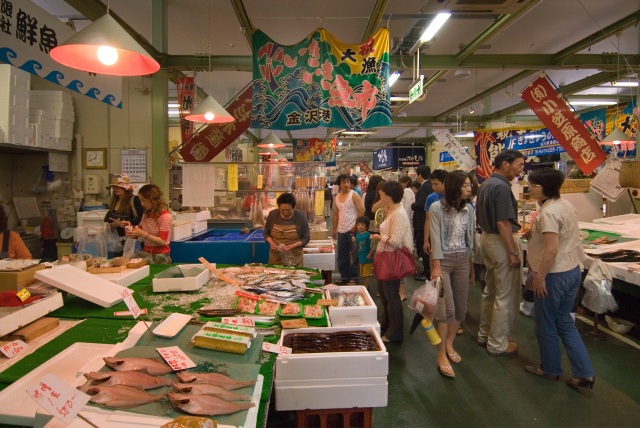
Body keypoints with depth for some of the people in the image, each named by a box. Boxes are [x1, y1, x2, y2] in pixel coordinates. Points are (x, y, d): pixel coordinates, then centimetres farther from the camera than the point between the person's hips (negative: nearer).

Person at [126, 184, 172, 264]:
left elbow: (162, 241, -15)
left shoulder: (165, 216, -11)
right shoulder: (146, 214, 10)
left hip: (160, 255, -6)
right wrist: (133, 233, -5)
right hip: (145, 253, 6)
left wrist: (142, 233, -22)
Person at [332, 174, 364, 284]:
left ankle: (354, 277, 13)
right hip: (341, 231, 6)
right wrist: (334, 229, 15)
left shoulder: (354, 195, -7)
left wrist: (355, 226, -16)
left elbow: (361, 212, -10)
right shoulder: (336, 198, 11)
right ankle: (344, 276, 24)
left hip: (352, 230, -6)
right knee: (342, 256, 12)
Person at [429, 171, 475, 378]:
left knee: (461, 306, 9)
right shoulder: (437, 208, -11)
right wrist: (436, 267, -16)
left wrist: (472, 264, 11)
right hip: (443, 259, -5)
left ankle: (449, 344, 29)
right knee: (448, 307, -8)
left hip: (463, 260, 6)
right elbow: (436, 238, -13)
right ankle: (441, 355, 4)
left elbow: (470, 237, 10)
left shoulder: (469, 209, 5)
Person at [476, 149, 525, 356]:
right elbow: (503, 223, -23)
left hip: (487, 238, 10)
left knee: (490, 290, 20)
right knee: (506, 296, 1)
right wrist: (513, 252, -20)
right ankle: (498, 344, 11)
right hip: (502, 241, -10)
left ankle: (484, 334, 32)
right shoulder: (501, 187, -19)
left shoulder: (486, 184, 11)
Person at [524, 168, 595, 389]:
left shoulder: (548, 213, -23)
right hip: (573, 270, 9)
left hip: (555, 275, -9)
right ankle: (584, 373, 20)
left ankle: (550, 368, 27)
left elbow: (552, 249, -26)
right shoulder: (567, 205, 6)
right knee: (564, 322, 19)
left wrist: (539, 277, -19)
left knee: (546, 325, 10)